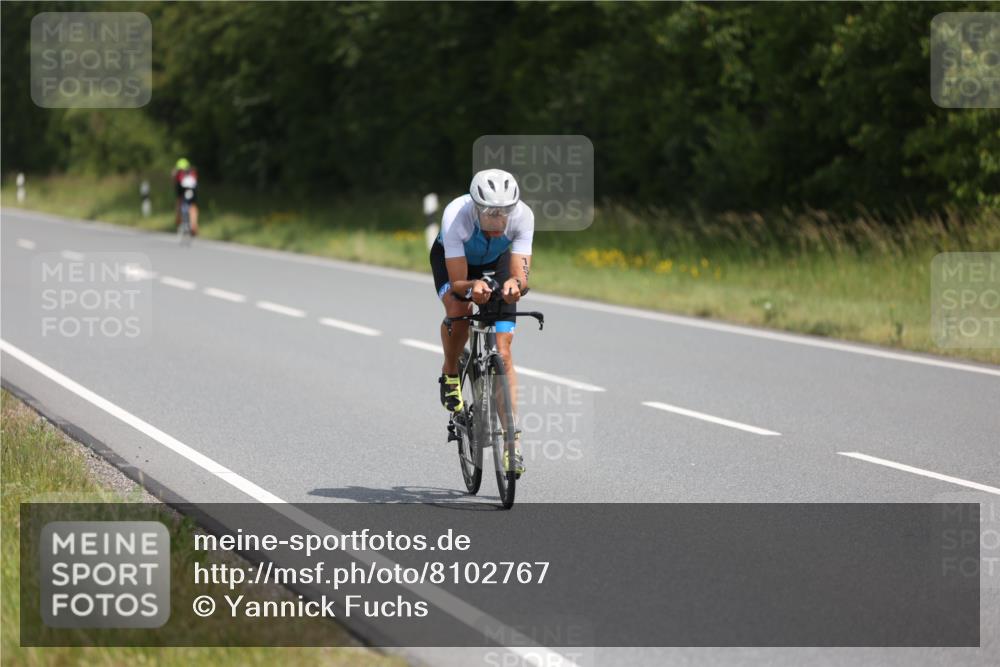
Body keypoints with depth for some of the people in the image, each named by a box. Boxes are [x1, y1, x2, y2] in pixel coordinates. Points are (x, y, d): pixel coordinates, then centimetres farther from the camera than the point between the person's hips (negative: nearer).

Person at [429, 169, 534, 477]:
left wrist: (515, 284, -59)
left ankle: (512, 436, -5)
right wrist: (472, 287, -59)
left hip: (496, 261, 1)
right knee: (458, 310, -33)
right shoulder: (456, 215, -39)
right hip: (452, 259, -1)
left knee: (503, 352, -9)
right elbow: (456, 283, -37)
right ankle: (450, 374, -4)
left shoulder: (523, 215, -35)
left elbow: (521, 274, -36)